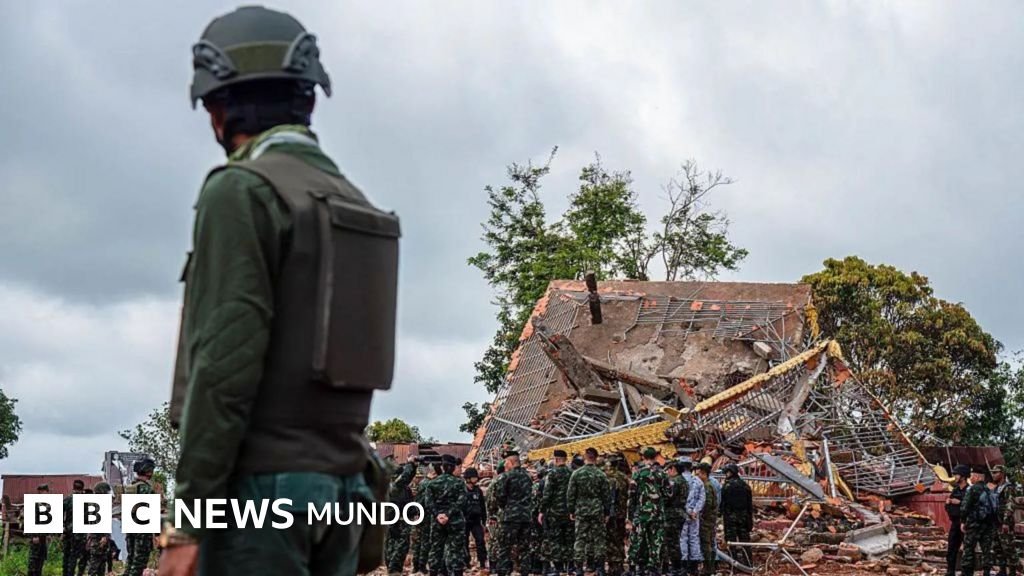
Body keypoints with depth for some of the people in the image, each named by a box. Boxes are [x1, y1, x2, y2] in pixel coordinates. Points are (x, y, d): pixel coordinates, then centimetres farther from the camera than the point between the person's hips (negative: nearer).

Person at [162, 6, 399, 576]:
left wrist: (188, 518, -17)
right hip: (336, 486, 8)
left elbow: (227, 362, -18)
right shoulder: (356, 208, 17)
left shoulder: (241, 192, -9)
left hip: (259, 484, -8)